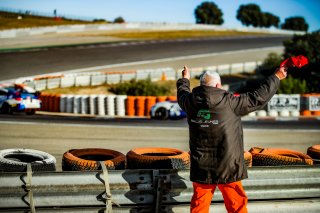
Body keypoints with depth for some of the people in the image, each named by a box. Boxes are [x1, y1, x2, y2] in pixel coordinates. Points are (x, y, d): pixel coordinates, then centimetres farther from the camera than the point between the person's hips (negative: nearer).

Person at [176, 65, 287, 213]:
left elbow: (182, 95, 22)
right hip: (227, 167, -4)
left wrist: (185, 79, 42)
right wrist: (276, 77, 4)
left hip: (201, 167, 4)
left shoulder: (191, 102, -2)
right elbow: (258, 98, -8)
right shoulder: (229, 102, -14)